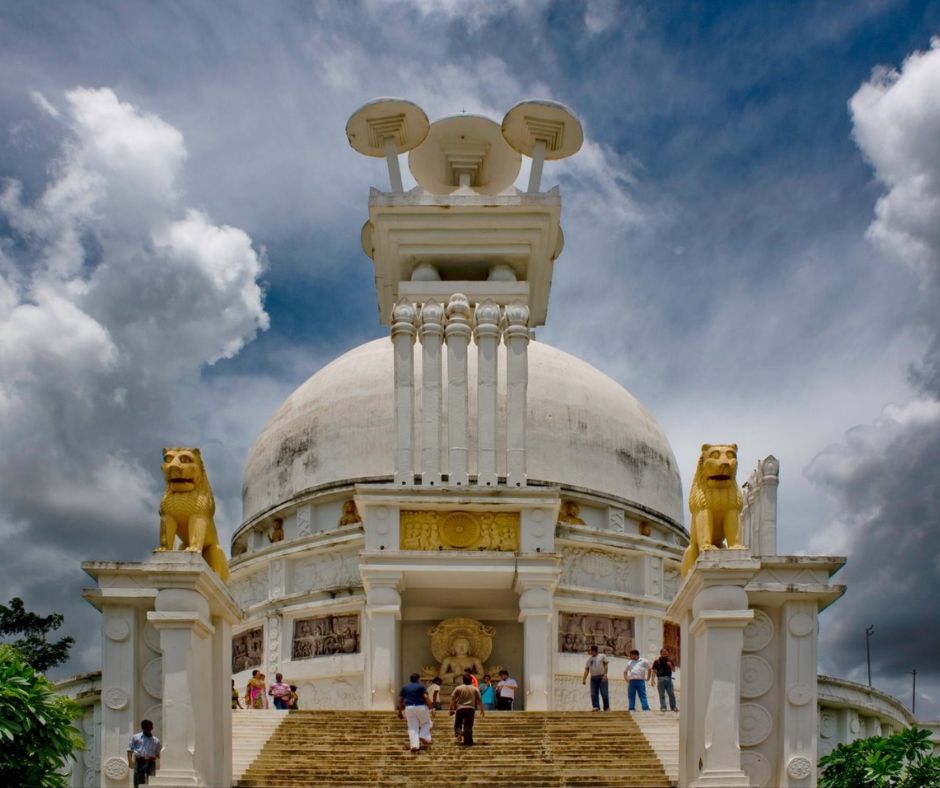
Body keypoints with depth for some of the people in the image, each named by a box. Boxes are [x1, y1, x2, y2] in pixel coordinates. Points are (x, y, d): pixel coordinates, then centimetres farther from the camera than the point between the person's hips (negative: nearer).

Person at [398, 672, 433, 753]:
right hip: (420, 707, -3)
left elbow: (400, 700, 11)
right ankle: (423, 737, 1)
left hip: (409, 708, 3)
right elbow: (426, 697, -12)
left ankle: (414, 745, -5)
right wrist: (430, 708, -8)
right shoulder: (421, 686, -1)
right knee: (426, 723, 19)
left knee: (412, 728, 5)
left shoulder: (405, 687, 13)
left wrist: (400, 712, 17)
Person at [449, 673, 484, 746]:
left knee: (458, 724, 10)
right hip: (470, 709, 1)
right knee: (468, 726, 3)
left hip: (460, 708, -1)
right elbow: (479, 700, 4)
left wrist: (451, 709, 1)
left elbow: (452, 698, -3)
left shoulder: (458, 688, 0)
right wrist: (482, 710, 12)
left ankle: (458, 734, -16)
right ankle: (467, 741, 0)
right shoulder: (475, 689, 4)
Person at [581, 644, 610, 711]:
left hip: (602, 678, -4)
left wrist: (605, 674, -15)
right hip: (593, 678, 4)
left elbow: (605, 665, -3)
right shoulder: (589, 659, 16)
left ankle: (607, 708, 3)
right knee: (593, 694, -3)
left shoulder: (602, 656, 4)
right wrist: (584, 679, 7)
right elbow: (586, 669, 15)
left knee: (604, 693, -5)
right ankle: (596, 707, -1)